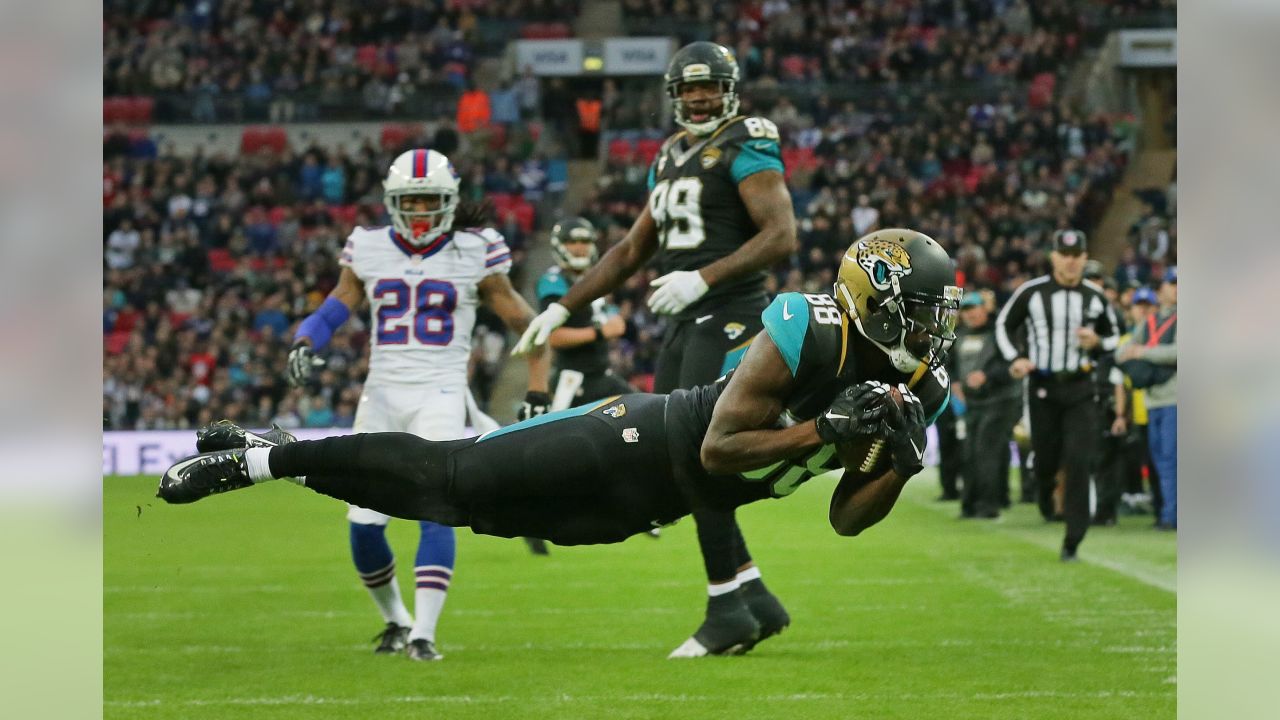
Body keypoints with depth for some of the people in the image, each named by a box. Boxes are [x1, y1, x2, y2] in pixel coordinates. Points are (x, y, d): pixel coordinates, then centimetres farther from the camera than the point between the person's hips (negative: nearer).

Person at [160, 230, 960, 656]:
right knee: (453, 477, -2)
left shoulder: (917, 386, -4)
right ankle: (254, 462, 8)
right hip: (637, 444, -7)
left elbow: (849, 519, 0)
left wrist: (900, 460, -18)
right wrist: (824, 432, -32)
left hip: (650, 504, 7)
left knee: (479, 505, 16)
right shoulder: (809, 334, -27)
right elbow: (719, 449, -28)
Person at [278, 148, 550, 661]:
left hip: (440, 395, -3)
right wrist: (304, 345, -12)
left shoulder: (473, 256, 0)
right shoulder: (369, 252, 6)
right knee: (364, 524, -2)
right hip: (382, 395, 3)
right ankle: (394, 620, 22)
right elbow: (333, 311, 10)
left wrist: (537, 395, -2)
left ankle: (423, 633, -20)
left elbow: (528, 326, 5)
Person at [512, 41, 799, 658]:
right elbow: (632, 252, 25)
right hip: (687, 324, 9)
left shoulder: (745, 149, -7)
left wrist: (703, 278, -26)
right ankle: (754, 595, 12)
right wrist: (562, 309, 21)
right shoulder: (671, 159, 19)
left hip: (729, 316, -9)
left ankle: (727, 608, -4)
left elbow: (781, 236, -18)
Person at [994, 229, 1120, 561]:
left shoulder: (1095, 297, 2)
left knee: (1078, 461, -10)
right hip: (1042, 387, 0)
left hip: (1081, 388, 0)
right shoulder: (1031, 293, -4)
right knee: (1046, 457, 5)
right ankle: (1045, 489, 44)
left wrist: (1096, 343, -7)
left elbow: (1113, 336, 15)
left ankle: (1073, 539, -7)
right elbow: (1004, 324, 10)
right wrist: (1015, 358, -5)